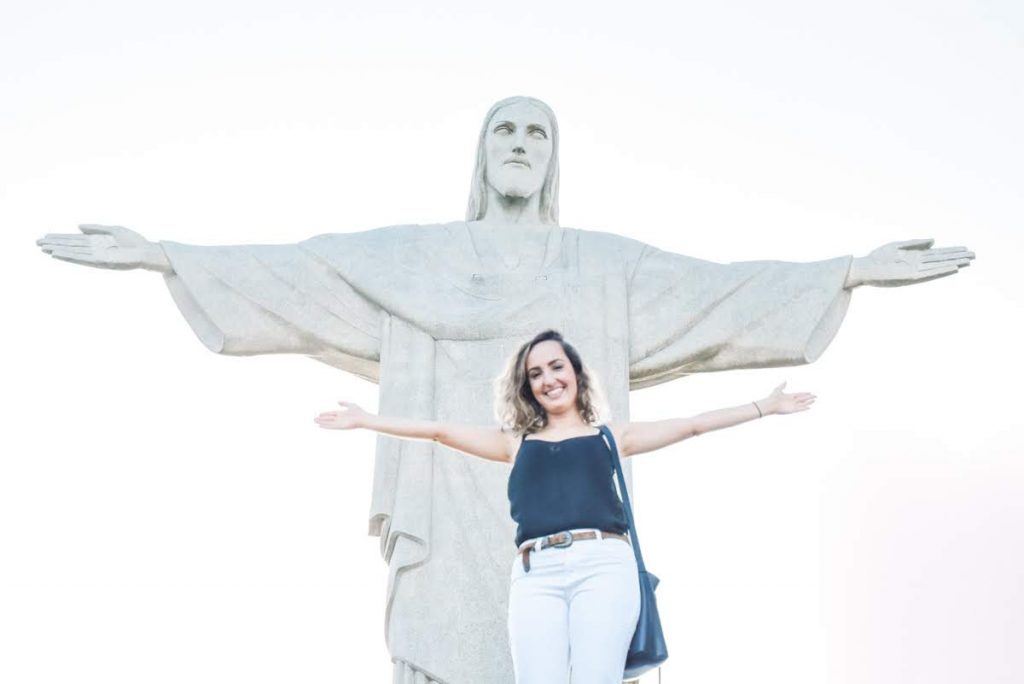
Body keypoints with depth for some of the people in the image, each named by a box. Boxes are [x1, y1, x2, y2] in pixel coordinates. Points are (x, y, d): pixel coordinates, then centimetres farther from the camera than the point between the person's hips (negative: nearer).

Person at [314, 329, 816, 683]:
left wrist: (765, 407, 23)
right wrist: (364, 420, 26)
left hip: (602, 564, -1)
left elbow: (691, 426, 23)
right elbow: (440, 430, 26)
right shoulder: (517, 444, 25)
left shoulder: (610, 436, 22)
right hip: (536, 574, 1)